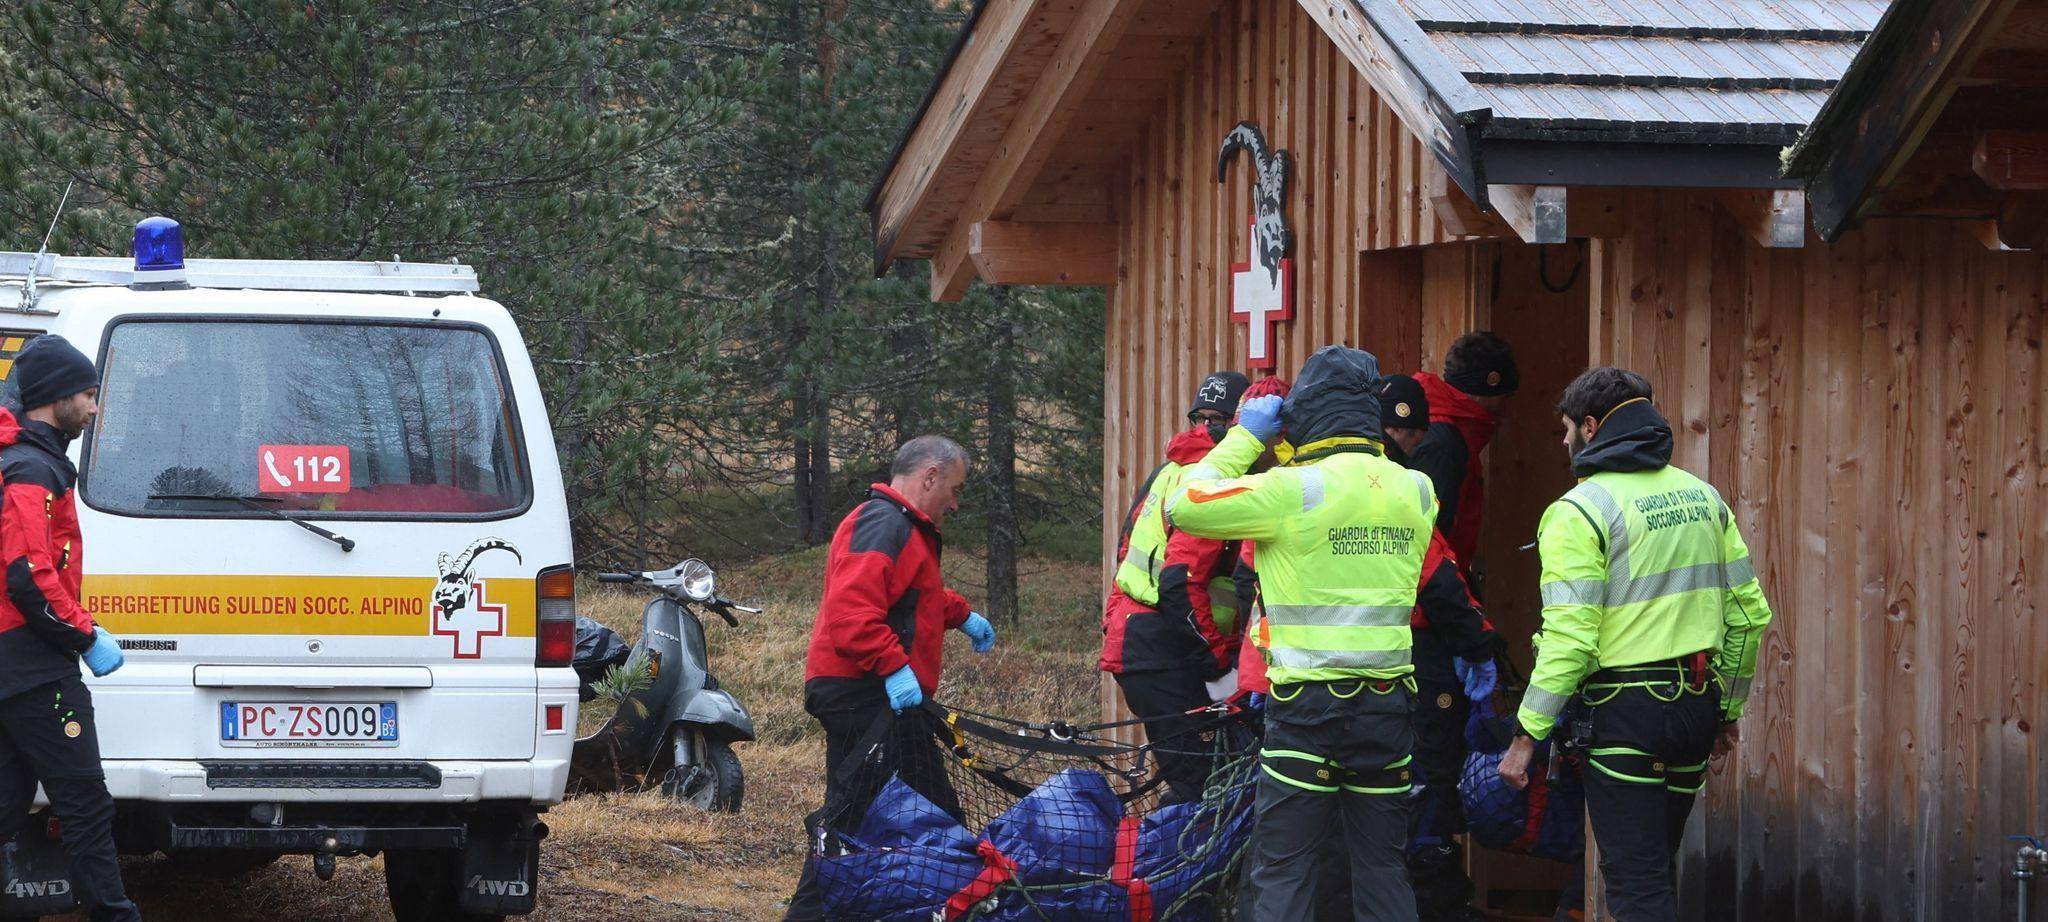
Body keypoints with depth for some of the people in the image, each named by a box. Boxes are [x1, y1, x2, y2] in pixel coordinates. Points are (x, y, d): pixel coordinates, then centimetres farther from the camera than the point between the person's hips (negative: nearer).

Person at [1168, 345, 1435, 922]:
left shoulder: (1295, 491, -13)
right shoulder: (1416, 493, 4)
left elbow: (1185, 507, -7)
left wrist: (1245, 437, 5)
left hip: (1308, 707, -5)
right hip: (1389, 705, 5)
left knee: (1283, 874, 0)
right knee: (1382, 869, 11)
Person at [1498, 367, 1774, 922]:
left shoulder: (1581, 510, -11)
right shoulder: (1702, 496, 11)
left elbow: (1569, 637, -18)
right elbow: (1749, 611, 13)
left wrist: (1527, 736, -14)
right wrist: (1728, 711, 22)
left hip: (1624, 710, -7)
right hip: (1696, 708, 7)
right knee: (1658, 870, 18)